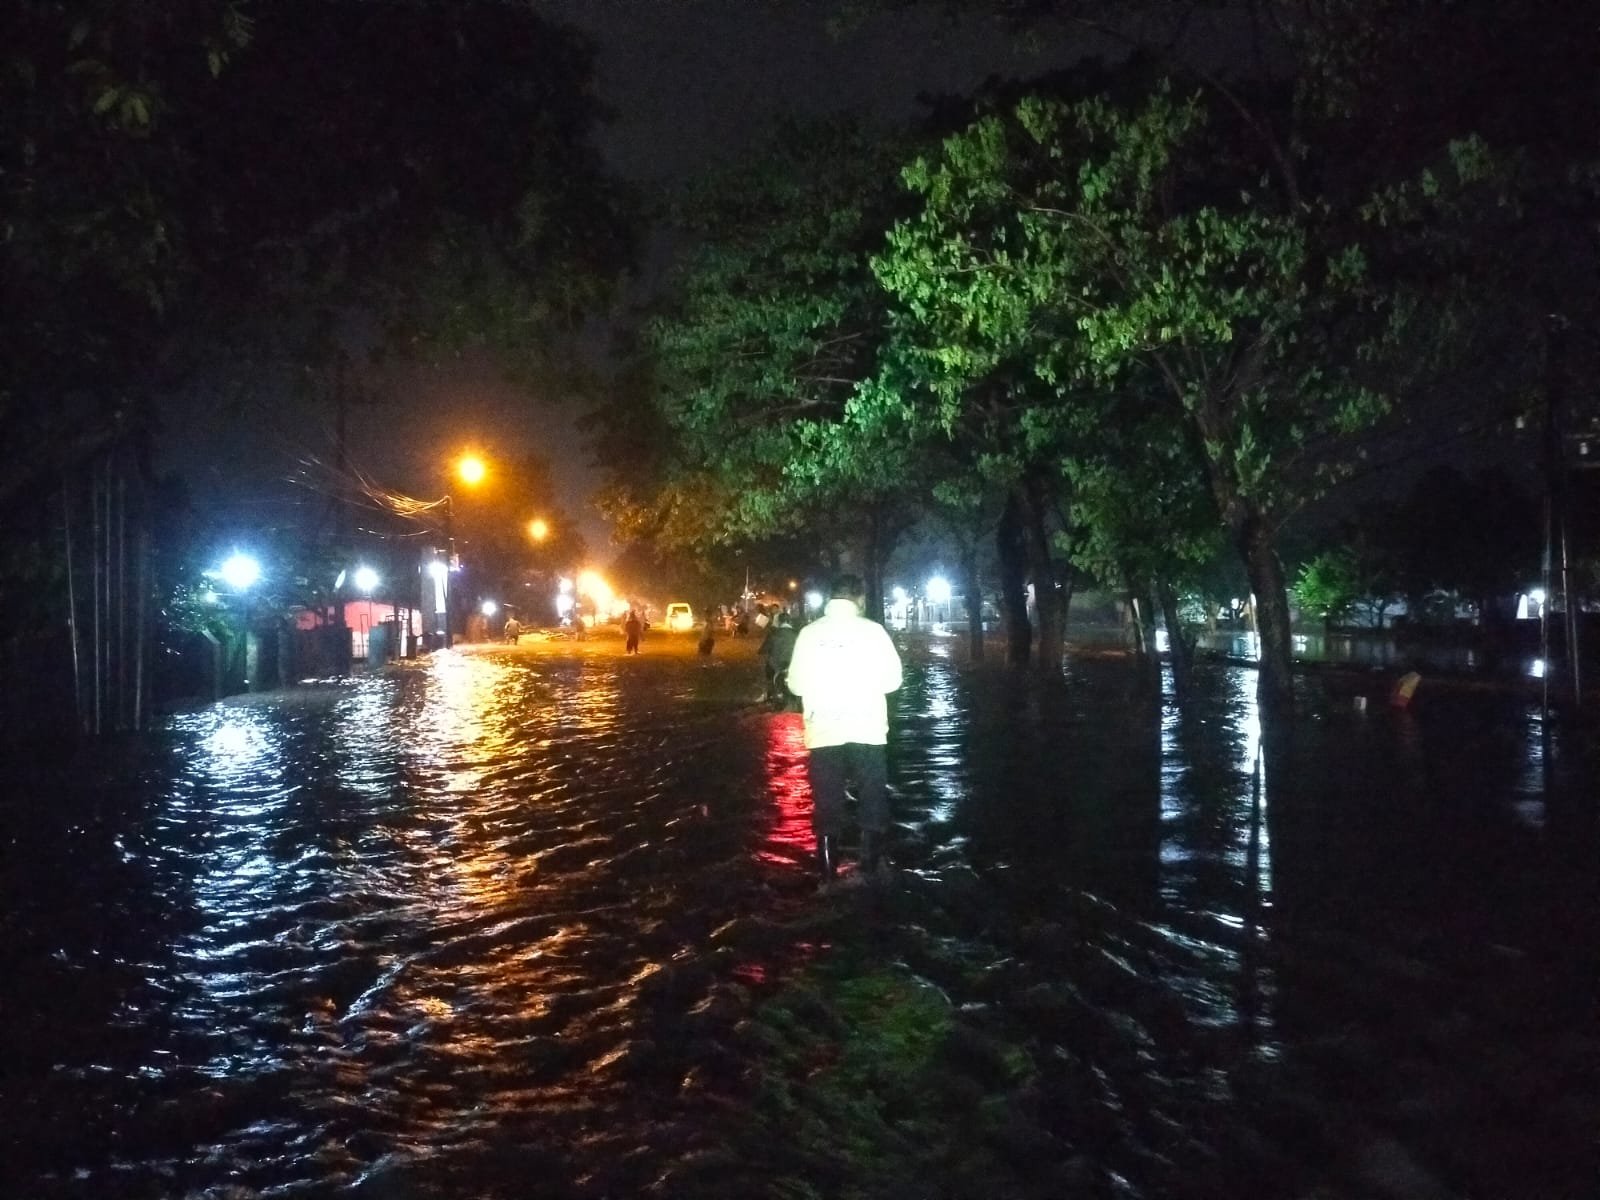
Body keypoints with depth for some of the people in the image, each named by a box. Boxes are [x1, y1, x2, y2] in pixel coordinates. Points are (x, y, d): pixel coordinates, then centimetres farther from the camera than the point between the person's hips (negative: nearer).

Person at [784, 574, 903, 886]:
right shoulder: (872, 630, -6)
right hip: (866, 730, -1)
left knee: (827, 806, 9)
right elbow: (892, 679, -3)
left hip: (823, 733, 1)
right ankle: (869, 869, 15)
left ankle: (829, 877, 11)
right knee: (872, 803, 13)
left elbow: (796, 684, 0)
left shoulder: (809, 632, -2)